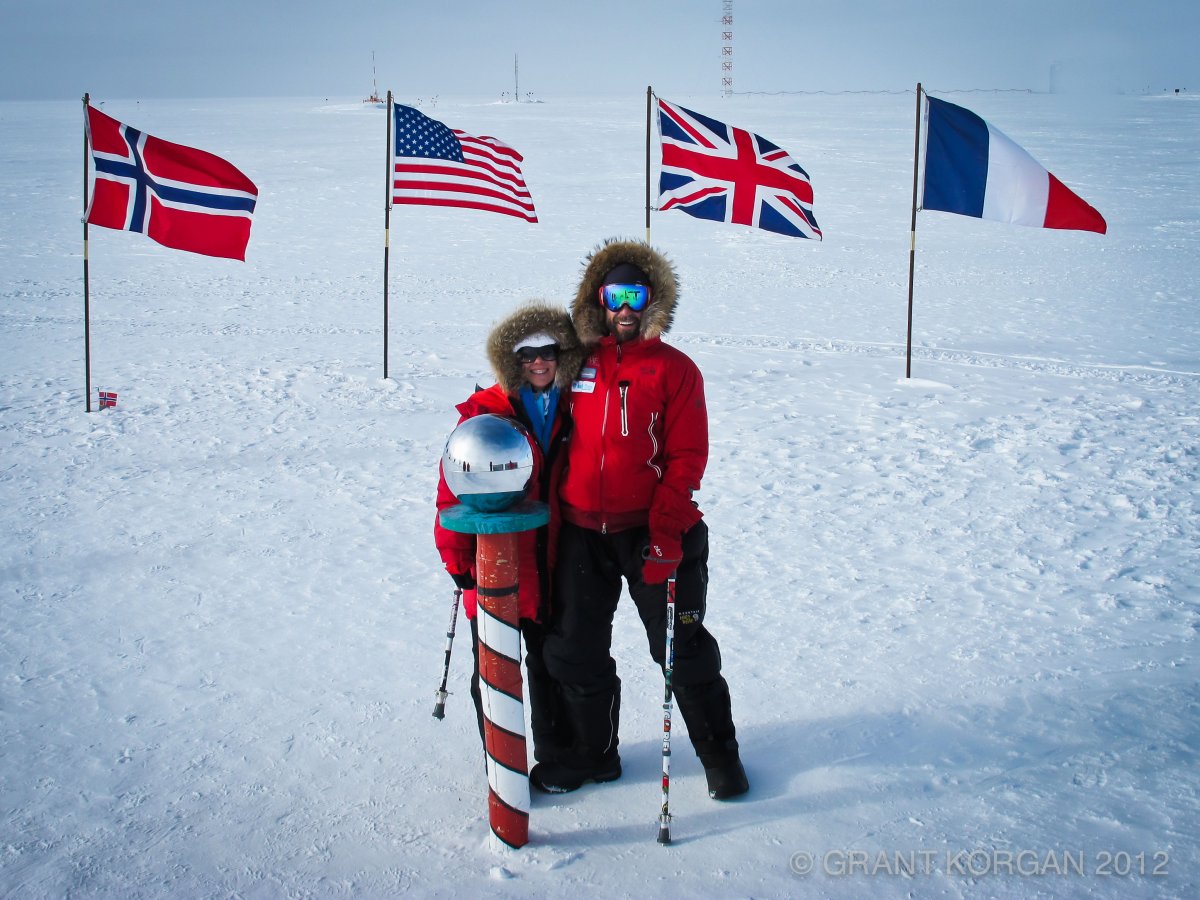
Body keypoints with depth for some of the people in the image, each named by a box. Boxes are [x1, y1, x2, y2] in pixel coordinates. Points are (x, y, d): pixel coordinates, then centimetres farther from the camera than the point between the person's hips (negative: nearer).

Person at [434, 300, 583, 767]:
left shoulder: (570, 412, 5)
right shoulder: (483, 413, -8)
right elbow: (455, 487, -8)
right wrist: (457, 554, -11)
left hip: (554, 567, 4)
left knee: (551, 662, 17)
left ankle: (552, 751, 35)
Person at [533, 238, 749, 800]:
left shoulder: (675, 369, -4)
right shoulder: (579, 363, 6)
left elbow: (687, 456, -8)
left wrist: (664, 527, -18)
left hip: (652, 531, -4)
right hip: (581, 531, 4)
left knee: (683, 649, 5)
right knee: (574, 651, 12)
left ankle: (719, 753, 25)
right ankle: (592, 753, 32)